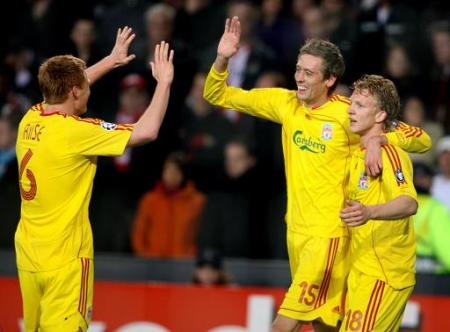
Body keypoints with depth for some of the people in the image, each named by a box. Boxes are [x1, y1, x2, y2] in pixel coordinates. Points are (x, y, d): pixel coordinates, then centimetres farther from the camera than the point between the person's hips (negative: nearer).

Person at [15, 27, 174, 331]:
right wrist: (164, 82, -7)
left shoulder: (30, 119, 3)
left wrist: (111, 61, 31)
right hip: (64, 258, -8)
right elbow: (146, 132, -20)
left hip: (28, 252, 8)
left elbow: (64, 87, 26)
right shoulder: (74, 131, -19)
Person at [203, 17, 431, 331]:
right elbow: (218, 95, 9)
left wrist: (377, 138, -29)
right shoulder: (285, 103, 2)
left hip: (329, 233, -6)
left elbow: (422, 140, -12)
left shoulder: (348, 114, -13)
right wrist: (222, 59, -9)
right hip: (296, 230, 6)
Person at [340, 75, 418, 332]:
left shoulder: (389, 153, -15)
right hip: (361, 271, 9)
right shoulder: (358, 155, 15)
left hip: (384, 276, -9)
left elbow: (409, 203, -33)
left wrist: (369, 213, -49)